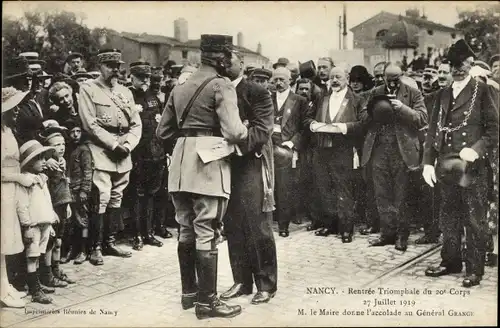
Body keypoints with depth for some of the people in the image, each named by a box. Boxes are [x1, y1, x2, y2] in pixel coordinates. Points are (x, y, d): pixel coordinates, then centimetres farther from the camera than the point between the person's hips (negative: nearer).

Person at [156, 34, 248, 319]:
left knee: (187, 229, 15)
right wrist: (246, 130, 4)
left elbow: (163, 131, 19)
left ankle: (189, 291, 26)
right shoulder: (221, 86, -6)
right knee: (206, 233, -2)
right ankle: (207, 300, 5)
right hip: (209, 165, -7)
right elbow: (234, 132, -16)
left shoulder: (181, 87, 17)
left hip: (181, 164, 7)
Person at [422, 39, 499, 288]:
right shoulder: (444, 94, 13)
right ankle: (450, 261, 26)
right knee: (448, 217, 13)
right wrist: (428, 162, 3)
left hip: (473, 166, -5)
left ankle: (475, 269, 11)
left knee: (474, 219, 2)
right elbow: (433, 129, 10)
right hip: (446, 166, 5)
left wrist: (476, 150, -19)